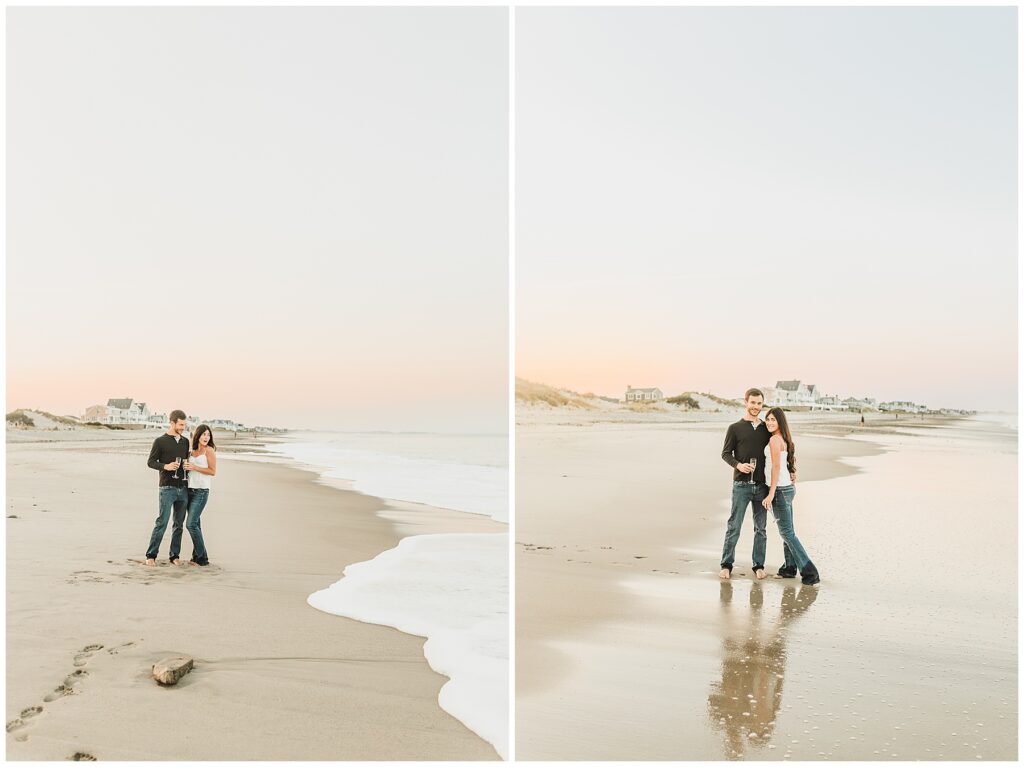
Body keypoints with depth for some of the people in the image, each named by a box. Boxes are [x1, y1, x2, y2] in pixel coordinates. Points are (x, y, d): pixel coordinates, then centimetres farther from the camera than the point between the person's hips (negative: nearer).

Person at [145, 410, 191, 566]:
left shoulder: (186, 441, 13)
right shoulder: (160, 441, -1)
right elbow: (150, 462, 0)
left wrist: (187, 465, 1)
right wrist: (165, 466, -17)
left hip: (183, 488, 5)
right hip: (167, 488, -5)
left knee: (179, 524, 6)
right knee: (162, 522, -8)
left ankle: (175, 556, 13)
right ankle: (151, 555, 0)